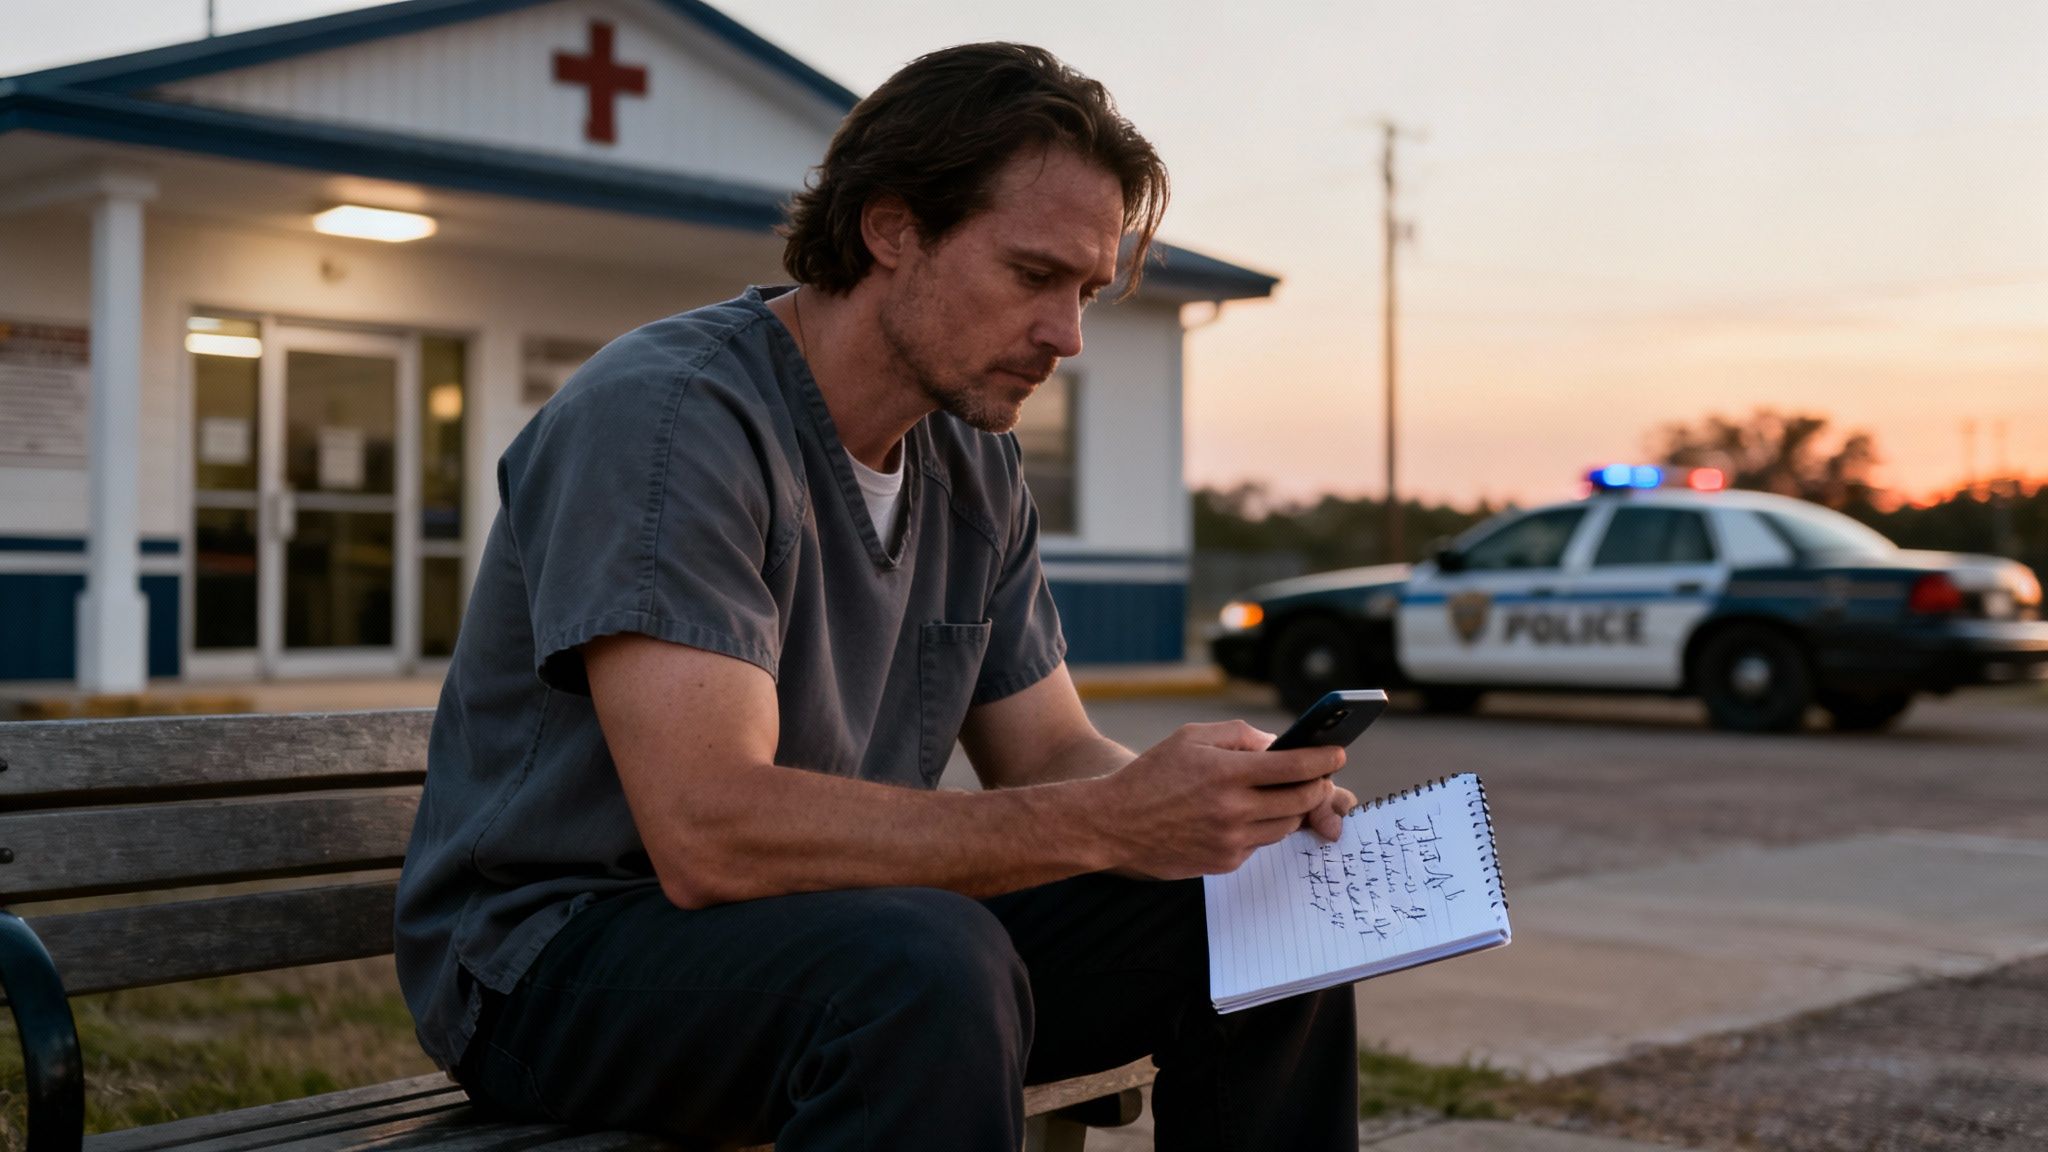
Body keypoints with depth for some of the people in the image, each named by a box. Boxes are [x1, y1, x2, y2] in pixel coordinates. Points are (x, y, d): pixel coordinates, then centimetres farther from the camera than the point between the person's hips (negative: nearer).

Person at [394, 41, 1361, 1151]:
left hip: (833, 932, 8)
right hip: (558, 956, -8)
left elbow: (1049, 754, 11)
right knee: (930, 968, -38)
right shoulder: (667, 414, -22)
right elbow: (709, 830, -32)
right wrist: (1110, 822, -33)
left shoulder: (976, 467, 6)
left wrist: (1233, 798, -12)